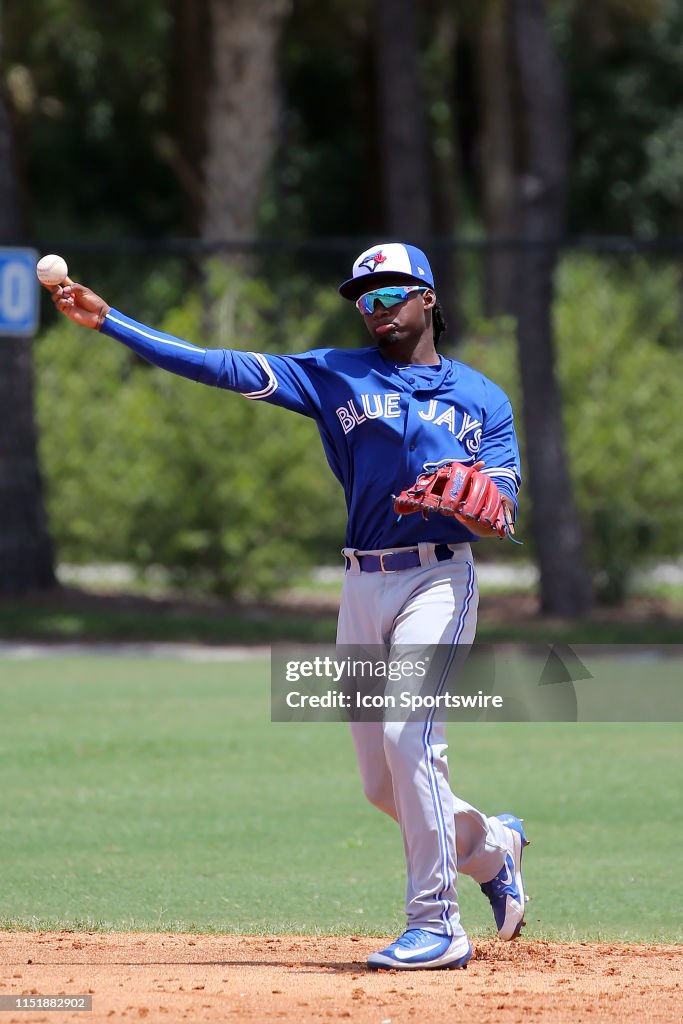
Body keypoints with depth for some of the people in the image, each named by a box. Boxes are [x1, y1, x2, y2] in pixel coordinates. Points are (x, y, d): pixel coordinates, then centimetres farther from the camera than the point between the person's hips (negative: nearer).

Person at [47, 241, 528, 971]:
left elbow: (505, 512, 2)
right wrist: (109, 323, -5)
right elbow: (225, 368, 2)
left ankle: (437, 926, -18)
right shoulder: (337, 375, 11)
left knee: (408, 735, -23)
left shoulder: (481, 397, 7)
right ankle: (490, 845, 34)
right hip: (362, 586, 4)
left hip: (438, 578, -4)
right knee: (384, 783, 5)